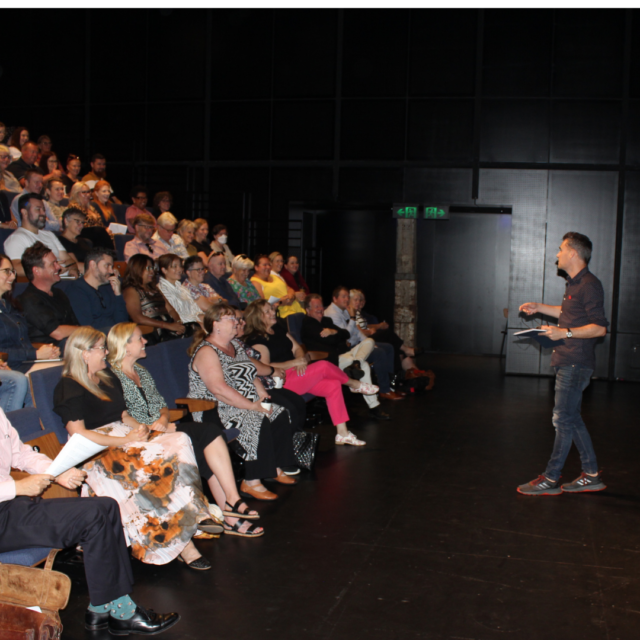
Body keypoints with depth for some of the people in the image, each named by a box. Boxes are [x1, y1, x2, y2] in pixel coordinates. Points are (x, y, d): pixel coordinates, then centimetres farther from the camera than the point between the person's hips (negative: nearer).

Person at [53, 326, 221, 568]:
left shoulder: (108, 378, 22)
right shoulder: (68, 388, -3)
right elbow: (78, 434, -13)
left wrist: (139, 428, 0)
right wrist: (125, 440, -17)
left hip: (125, 437, 8)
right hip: (99, 452, -7)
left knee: (179, 441, -22)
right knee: (161, 463, -32)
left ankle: (197, 514, -31)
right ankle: (182, 543, -28)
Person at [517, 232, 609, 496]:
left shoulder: (589, 285, -15)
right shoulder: (575, 283, 15)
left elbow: (599, 327, -20)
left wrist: (565, 333, -23)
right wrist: (539, 307, 24)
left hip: (576, 364, -10)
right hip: (568, 362, 10)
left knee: (563, 419, -5)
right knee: (571, 419, 13)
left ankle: (551, 479, 2)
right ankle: (591, 476, 21)